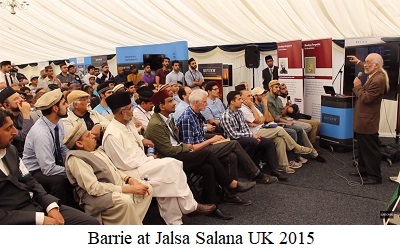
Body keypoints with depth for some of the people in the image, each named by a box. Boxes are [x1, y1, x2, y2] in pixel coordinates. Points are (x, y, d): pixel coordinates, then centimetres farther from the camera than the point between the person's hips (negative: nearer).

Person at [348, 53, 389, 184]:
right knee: (363, 148, 21)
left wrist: (357, 85, -15)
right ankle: (363, 169, 33)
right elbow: (366, 70, 33)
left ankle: (375, 176, 10)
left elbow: (366, 98, -25)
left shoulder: (378, 80, -24)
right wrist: (358, 62, 38)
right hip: (363, 121, 11)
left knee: (371, 150, 0)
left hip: (368, 123, -11)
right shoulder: (375, 75, 8)